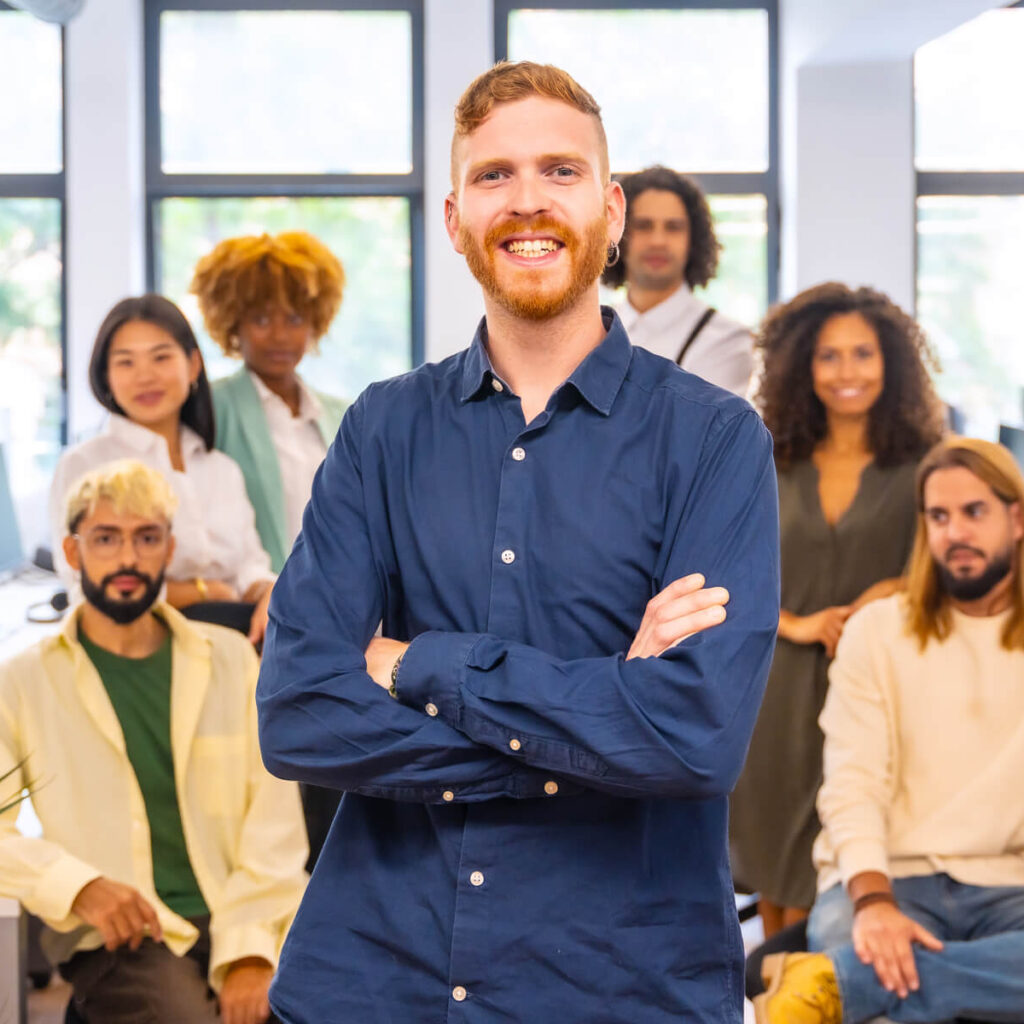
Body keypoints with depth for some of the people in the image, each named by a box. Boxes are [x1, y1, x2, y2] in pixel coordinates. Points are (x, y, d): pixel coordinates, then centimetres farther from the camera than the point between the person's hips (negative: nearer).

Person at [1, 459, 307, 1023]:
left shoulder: (231, 659, 13)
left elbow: (274, 813, 3)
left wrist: (249, 948, -10)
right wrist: (79, 886, -17)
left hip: (241, 924, 3)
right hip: (116, 937, -3)